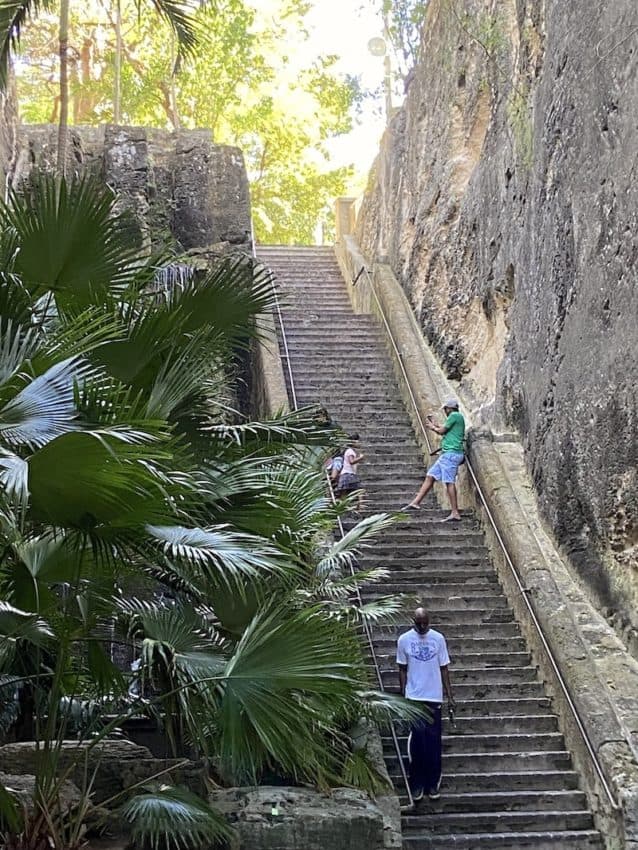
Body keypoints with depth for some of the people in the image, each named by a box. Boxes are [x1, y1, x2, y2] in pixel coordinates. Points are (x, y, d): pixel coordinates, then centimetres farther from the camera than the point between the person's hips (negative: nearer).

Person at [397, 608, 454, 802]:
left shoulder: (438, 639, -1)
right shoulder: (404, 640, -3)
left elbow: (443, 669, 4)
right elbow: (402, 670, 4)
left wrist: (449, 695, 1)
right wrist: (403, 696, 0)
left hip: (434, 698, 1)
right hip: (413, 698, -1)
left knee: (434, 742, 4)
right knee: (416, 742, 1)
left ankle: (433, 783, 14)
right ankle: (417, 784, 10)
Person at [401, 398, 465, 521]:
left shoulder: (455, 415, -7)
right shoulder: (457, 417, 22)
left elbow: (442, 431, -6)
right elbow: (445, 432, 25)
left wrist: (433, 427, 13)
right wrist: (434, 424, 29)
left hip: (451, 453, -10)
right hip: (447, 454, 10)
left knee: (449, 482, -12)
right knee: (430, 476, 10)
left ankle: (455, 513, -13)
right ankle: (415, 503, 13)